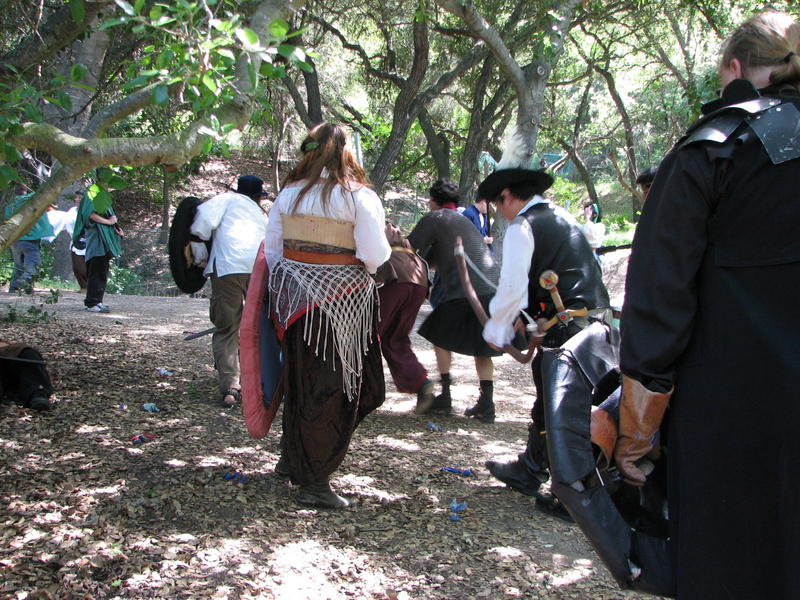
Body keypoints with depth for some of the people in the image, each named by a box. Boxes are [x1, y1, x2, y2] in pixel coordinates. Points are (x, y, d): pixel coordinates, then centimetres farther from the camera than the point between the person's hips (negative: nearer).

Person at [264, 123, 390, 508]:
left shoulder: (289, 193, 6)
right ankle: (314, 482, 10)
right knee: (332, 389, 4)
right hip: (341, 300, -5)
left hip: (293, 293, 5)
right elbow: (376, 257, -13)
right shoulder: (359, 197, -8)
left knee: (301, 381, 19)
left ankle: (292, 459, 32)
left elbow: (272, 251, 10)